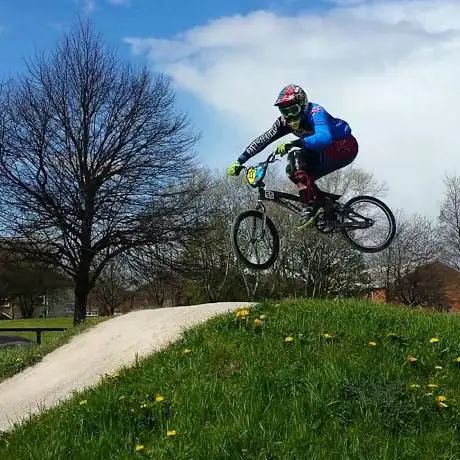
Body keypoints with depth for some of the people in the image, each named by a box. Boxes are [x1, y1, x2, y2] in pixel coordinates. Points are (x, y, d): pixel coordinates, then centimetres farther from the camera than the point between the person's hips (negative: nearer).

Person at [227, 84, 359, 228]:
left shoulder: (315, 112, -28)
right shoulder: (284, 121, -8)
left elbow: (324, 138, -47)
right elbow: (262, 140, -9)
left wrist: (292, 144, -56)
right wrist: (239, 162, -17)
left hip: (346, 146, -8)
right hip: (327, 151, 8)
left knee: (297, 158, -26)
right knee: (294, 173, -8)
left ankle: (311, 207, -25)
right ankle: (327, 204, 2)